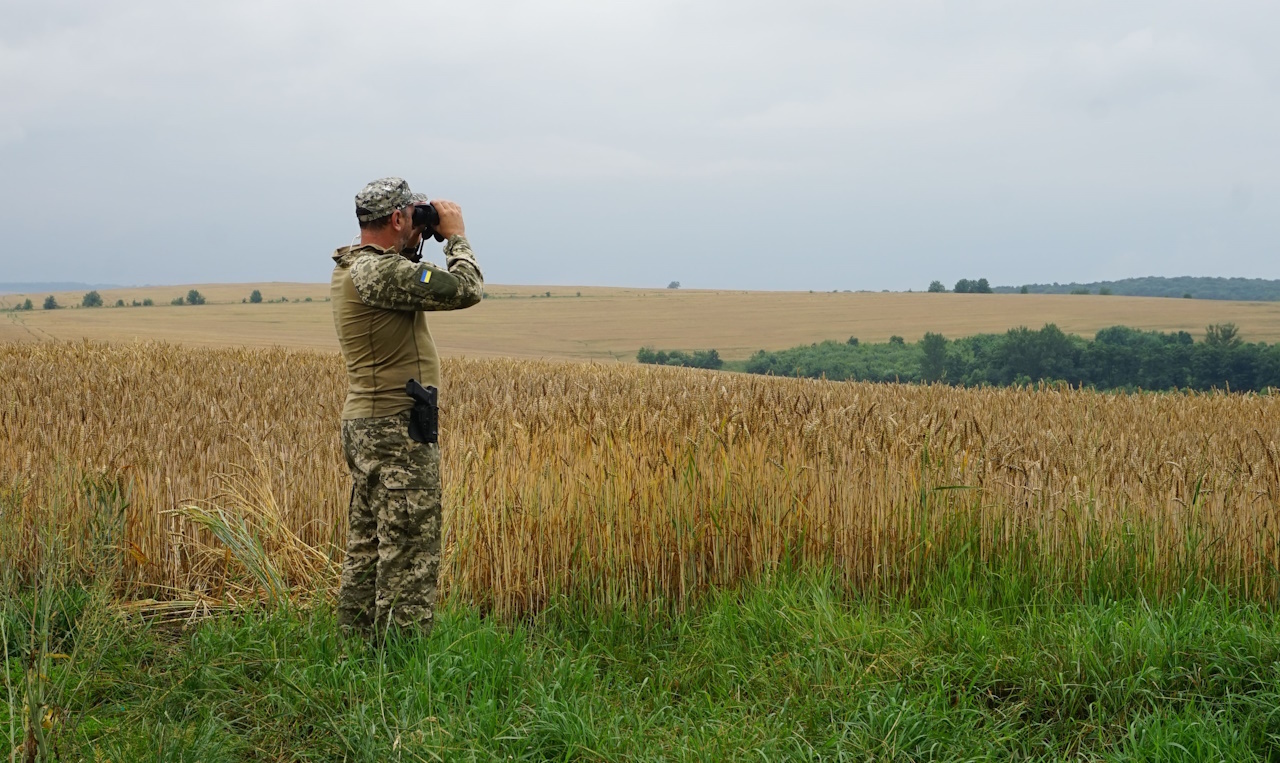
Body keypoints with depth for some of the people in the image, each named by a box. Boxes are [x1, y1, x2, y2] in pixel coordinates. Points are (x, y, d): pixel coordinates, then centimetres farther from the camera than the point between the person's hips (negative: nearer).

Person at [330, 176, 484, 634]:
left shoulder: (350, 267, 11)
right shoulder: (380, 273, -20)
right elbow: (466, 290, -20)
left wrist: (414, 246, 15)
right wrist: (455, 235, -4)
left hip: (363, 425, 11)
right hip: (397, 429, -11)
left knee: (367, 546, 15)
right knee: (409, 554, -5)